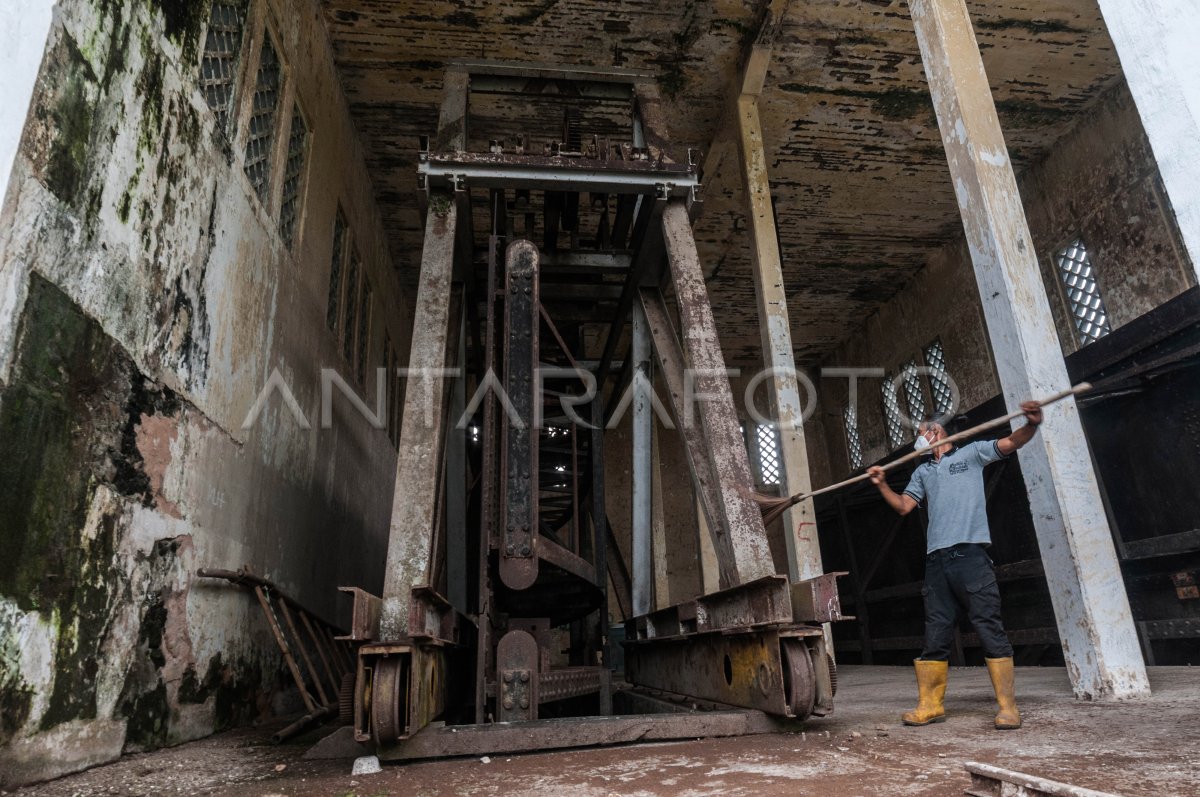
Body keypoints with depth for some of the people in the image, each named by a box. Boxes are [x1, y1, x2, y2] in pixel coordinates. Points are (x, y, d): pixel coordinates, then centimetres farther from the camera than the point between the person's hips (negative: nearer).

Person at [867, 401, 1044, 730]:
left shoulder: (971, 453, 12)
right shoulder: (922, 472, 24)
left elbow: (1012, 442, -1)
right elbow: (903, 506, 19)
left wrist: (1032, 424, -21)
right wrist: (882, 485, 4)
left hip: (970, 553, -5)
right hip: (936, 559, 5)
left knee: (989, 627, -6)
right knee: (935, 634, 6)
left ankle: (1008, 706, 1)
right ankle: (931, 704, 11)